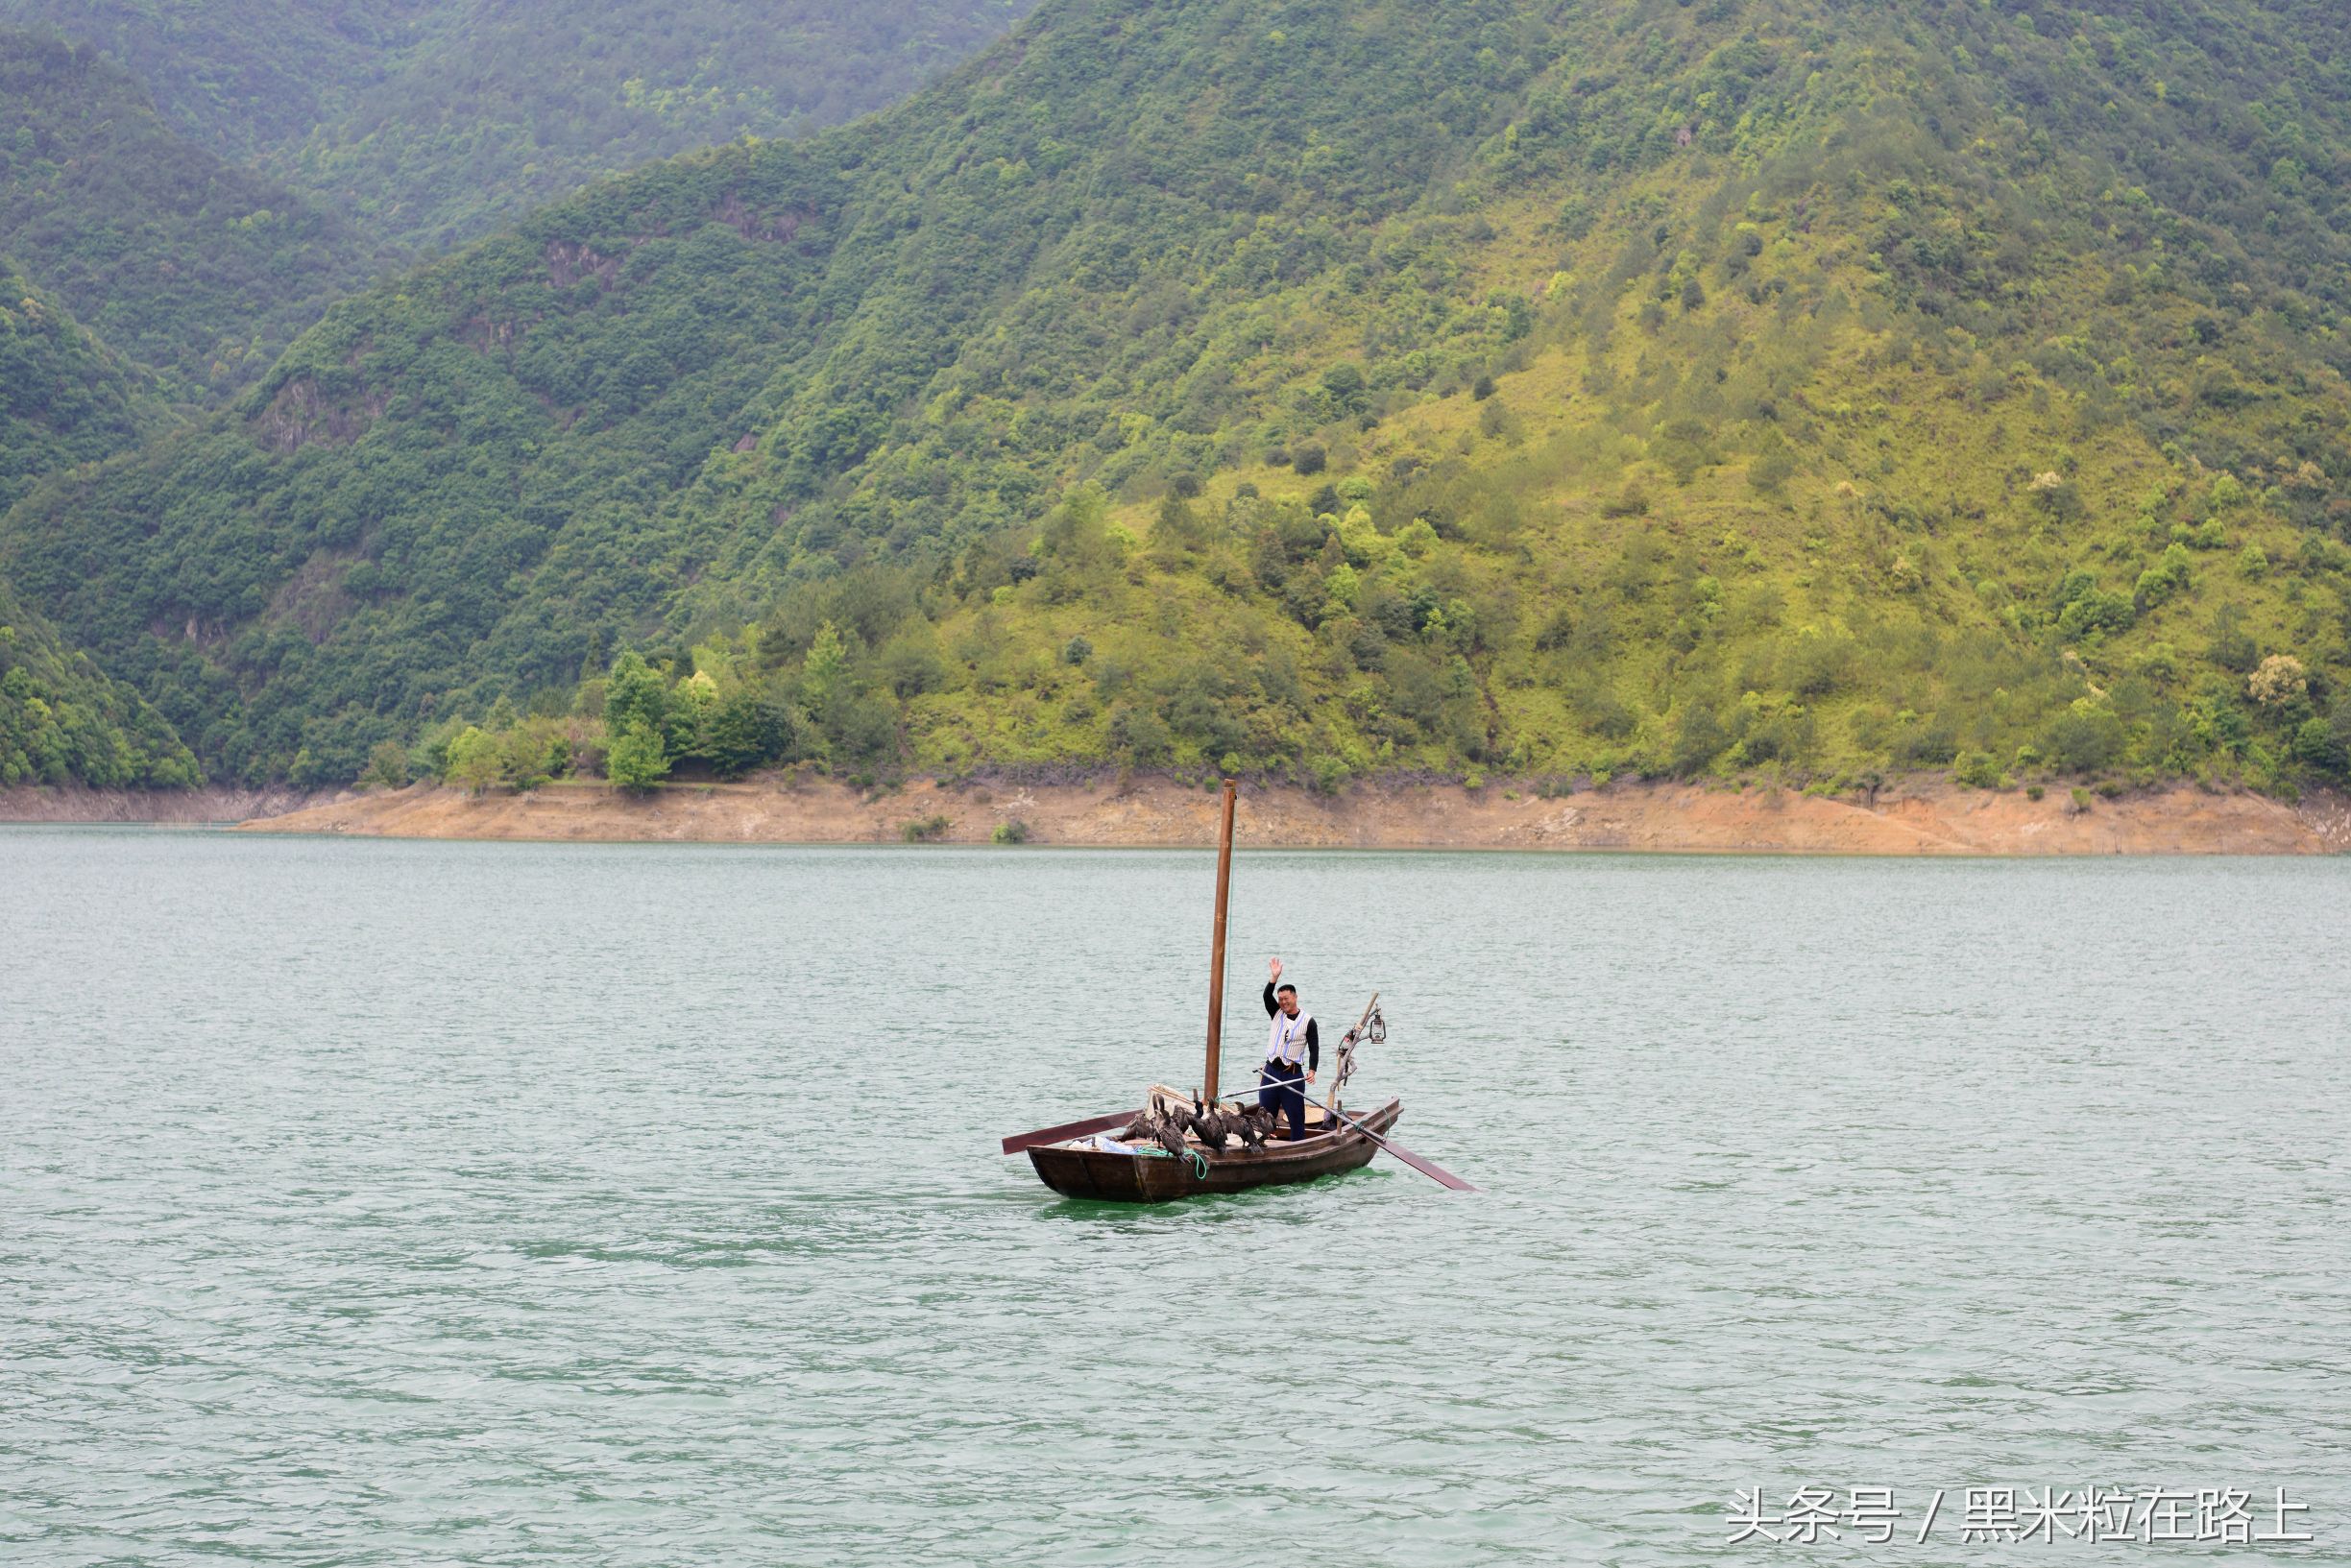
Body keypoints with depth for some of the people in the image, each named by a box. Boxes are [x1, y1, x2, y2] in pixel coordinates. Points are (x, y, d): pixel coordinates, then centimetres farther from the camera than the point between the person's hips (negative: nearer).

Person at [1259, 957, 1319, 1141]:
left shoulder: (1308, 1021, -1)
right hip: (1271, 1071, 4)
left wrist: (1312, 1070, -17)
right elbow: (1267, 997, -5)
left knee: (1296, 1117, -2)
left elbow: (1314, 1048, -4)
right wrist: (1275, 977, -17)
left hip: (1293, 1075, -4)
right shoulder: (1277, 1014, 11)